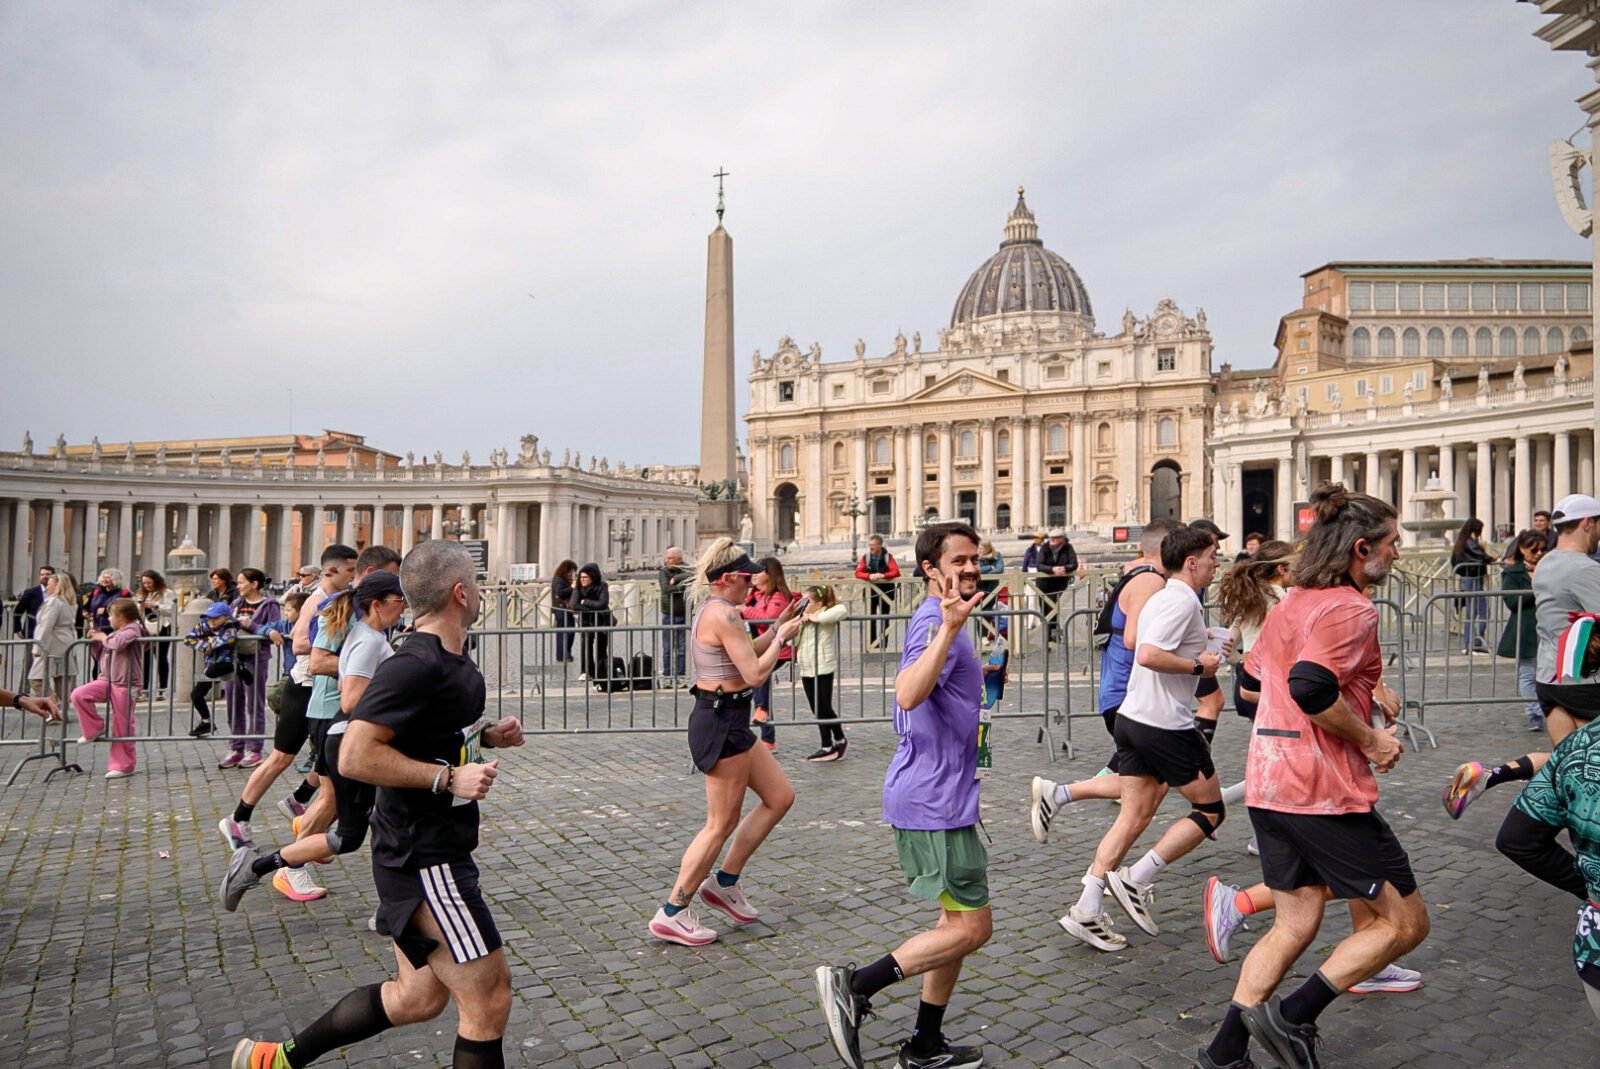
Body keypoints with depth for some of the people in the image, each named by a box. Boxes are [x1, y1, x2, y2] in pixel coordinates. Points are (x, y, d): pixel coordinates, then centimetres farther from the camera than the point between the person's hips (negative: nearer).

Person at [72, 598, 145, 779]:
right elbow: (102, 658, 23)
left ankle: (123, 765, 7)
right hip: (106, 680, 8)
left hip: (125, 684, -8)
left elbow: (118, 643, -29)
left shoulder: (132, 629, -6)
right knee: (78, 695, -16)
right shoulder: (114, 634, 20)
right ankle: (94, 729, 3)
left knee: (122, 727, -2)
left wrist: (103, 637, -11)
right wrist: (95, 641, 10)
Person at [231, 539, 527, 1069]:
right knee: (488, 998, -3)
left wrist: (484, 735, 8)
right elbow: (355, 756, -27)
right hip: (424, 862, -10)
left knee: (419, 996, 20)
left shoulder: (453, 661, 9)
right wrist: (448, 778, -25)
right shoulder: (414, 665, -22)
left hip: (435, 852, 10)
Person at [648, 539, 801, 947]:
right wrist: (781, 638, -6)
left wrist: (778, 625, 17)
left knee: (780, 796, 15)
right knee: (722, 824, 0)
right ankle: (671, 914, 11)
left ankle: (724, 882, 22)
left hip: (723, 719, 11)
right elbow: (756, 673, -20)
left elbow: (743, 656, 25)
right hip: (722, 722, -11)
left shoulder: (710, 610, 14)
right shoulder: (725, 614, -19)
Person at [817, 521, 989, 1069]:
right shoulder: (935, 622, -17)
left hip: (936, 795, 10)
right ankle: (855, 985, -4)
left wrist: (977, 674, 35)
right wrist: (950, 627, -43)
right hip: (935, 802, -10)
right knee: (971, 927, -4)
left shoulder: (938, 621, 16)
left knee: (958, 921, 16)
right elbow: (908, 694, -36)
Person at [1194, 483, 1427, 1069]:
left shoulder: (1291, 603, 15)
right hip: (1327, 790, -9)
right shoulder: (1352, 609, -13)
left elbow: (1255, 671, 26)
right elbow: (1311, 685, -28)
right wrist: (1370, 741, -14)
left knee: (1295, 924, 17)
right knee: (1404, 922, 8)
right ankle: (1292, 1016, 3)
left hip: (1269, 781, 9)